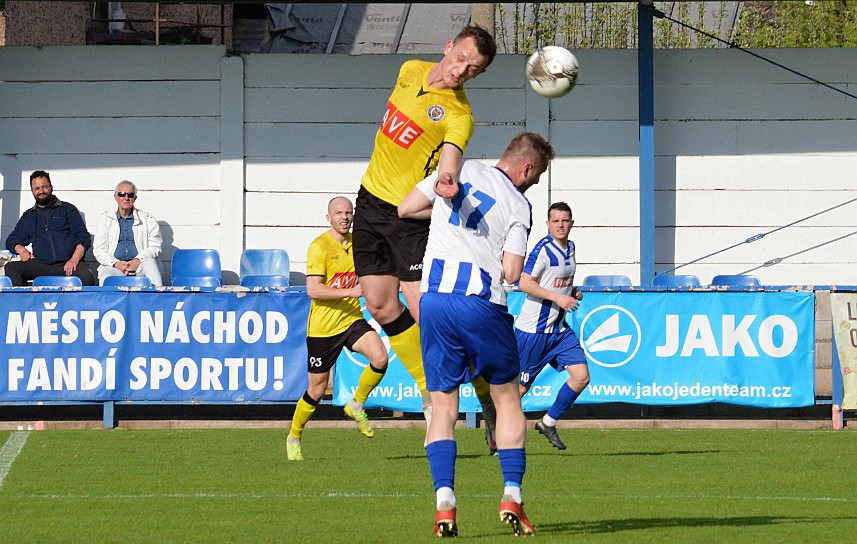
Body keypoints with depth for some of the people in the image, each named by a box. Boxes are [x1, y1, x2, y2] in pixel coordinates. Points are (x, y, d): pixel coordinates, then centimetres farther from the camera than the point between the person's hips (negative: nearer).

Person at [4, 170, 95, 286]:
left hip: (66, 265, -3)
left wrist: (74, 260, -12)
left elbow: (84, 238, 7)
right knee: (10, 268, -25)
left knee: (86, 277, -37)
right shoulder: (28, 216, 26)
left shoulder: (67, 209, 16)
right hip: (41, 264, 3)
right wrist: (21, 249, 0)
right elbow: (12, 240, 26)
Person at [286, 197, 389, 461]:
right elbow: (313, 290, -21)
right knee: (317, 390, 2)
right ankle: (294, 437, 25)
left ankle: (357, 405, 2)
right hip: (322, 327, -5)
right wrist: (350, 292, -28)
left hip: (352, 320, 5)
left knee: (380, 357, -23)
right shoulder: (319, 246, -12)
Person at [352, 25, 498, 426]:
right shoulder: (411, 71, 3)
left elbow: (451, 153, -38)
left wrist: (447, 179, -60)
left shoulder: (458, 115, -19)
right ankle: (430, 393, 19)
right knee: (381, 306, 6)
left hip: (411, 216, -7)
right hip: (371, 201, 7)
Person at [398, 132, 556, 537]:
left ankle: (444, 504, -7)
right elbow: (512, 274, -3)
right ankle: (511, 497, 5)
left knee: (443, 403, 7)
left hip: (434, 301, 2)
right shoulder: (519, 206, 4)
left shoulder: (461, 171, 11)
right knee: (506, 396, 15)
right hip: (483, 306, -2)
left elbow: (405, 208, 15)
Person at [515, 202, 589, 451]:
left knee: (581, 376, -3)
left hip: (560, 328, 8)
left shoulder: (570, 248, 10)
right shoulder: (544, 249, -16)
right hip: (533, 330, -8)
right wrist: (558, 297, -24)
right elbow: (524, 283, -22)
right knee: (520, 386, -1)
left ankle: (548, 423, 13)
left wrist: (573, 291, 6)